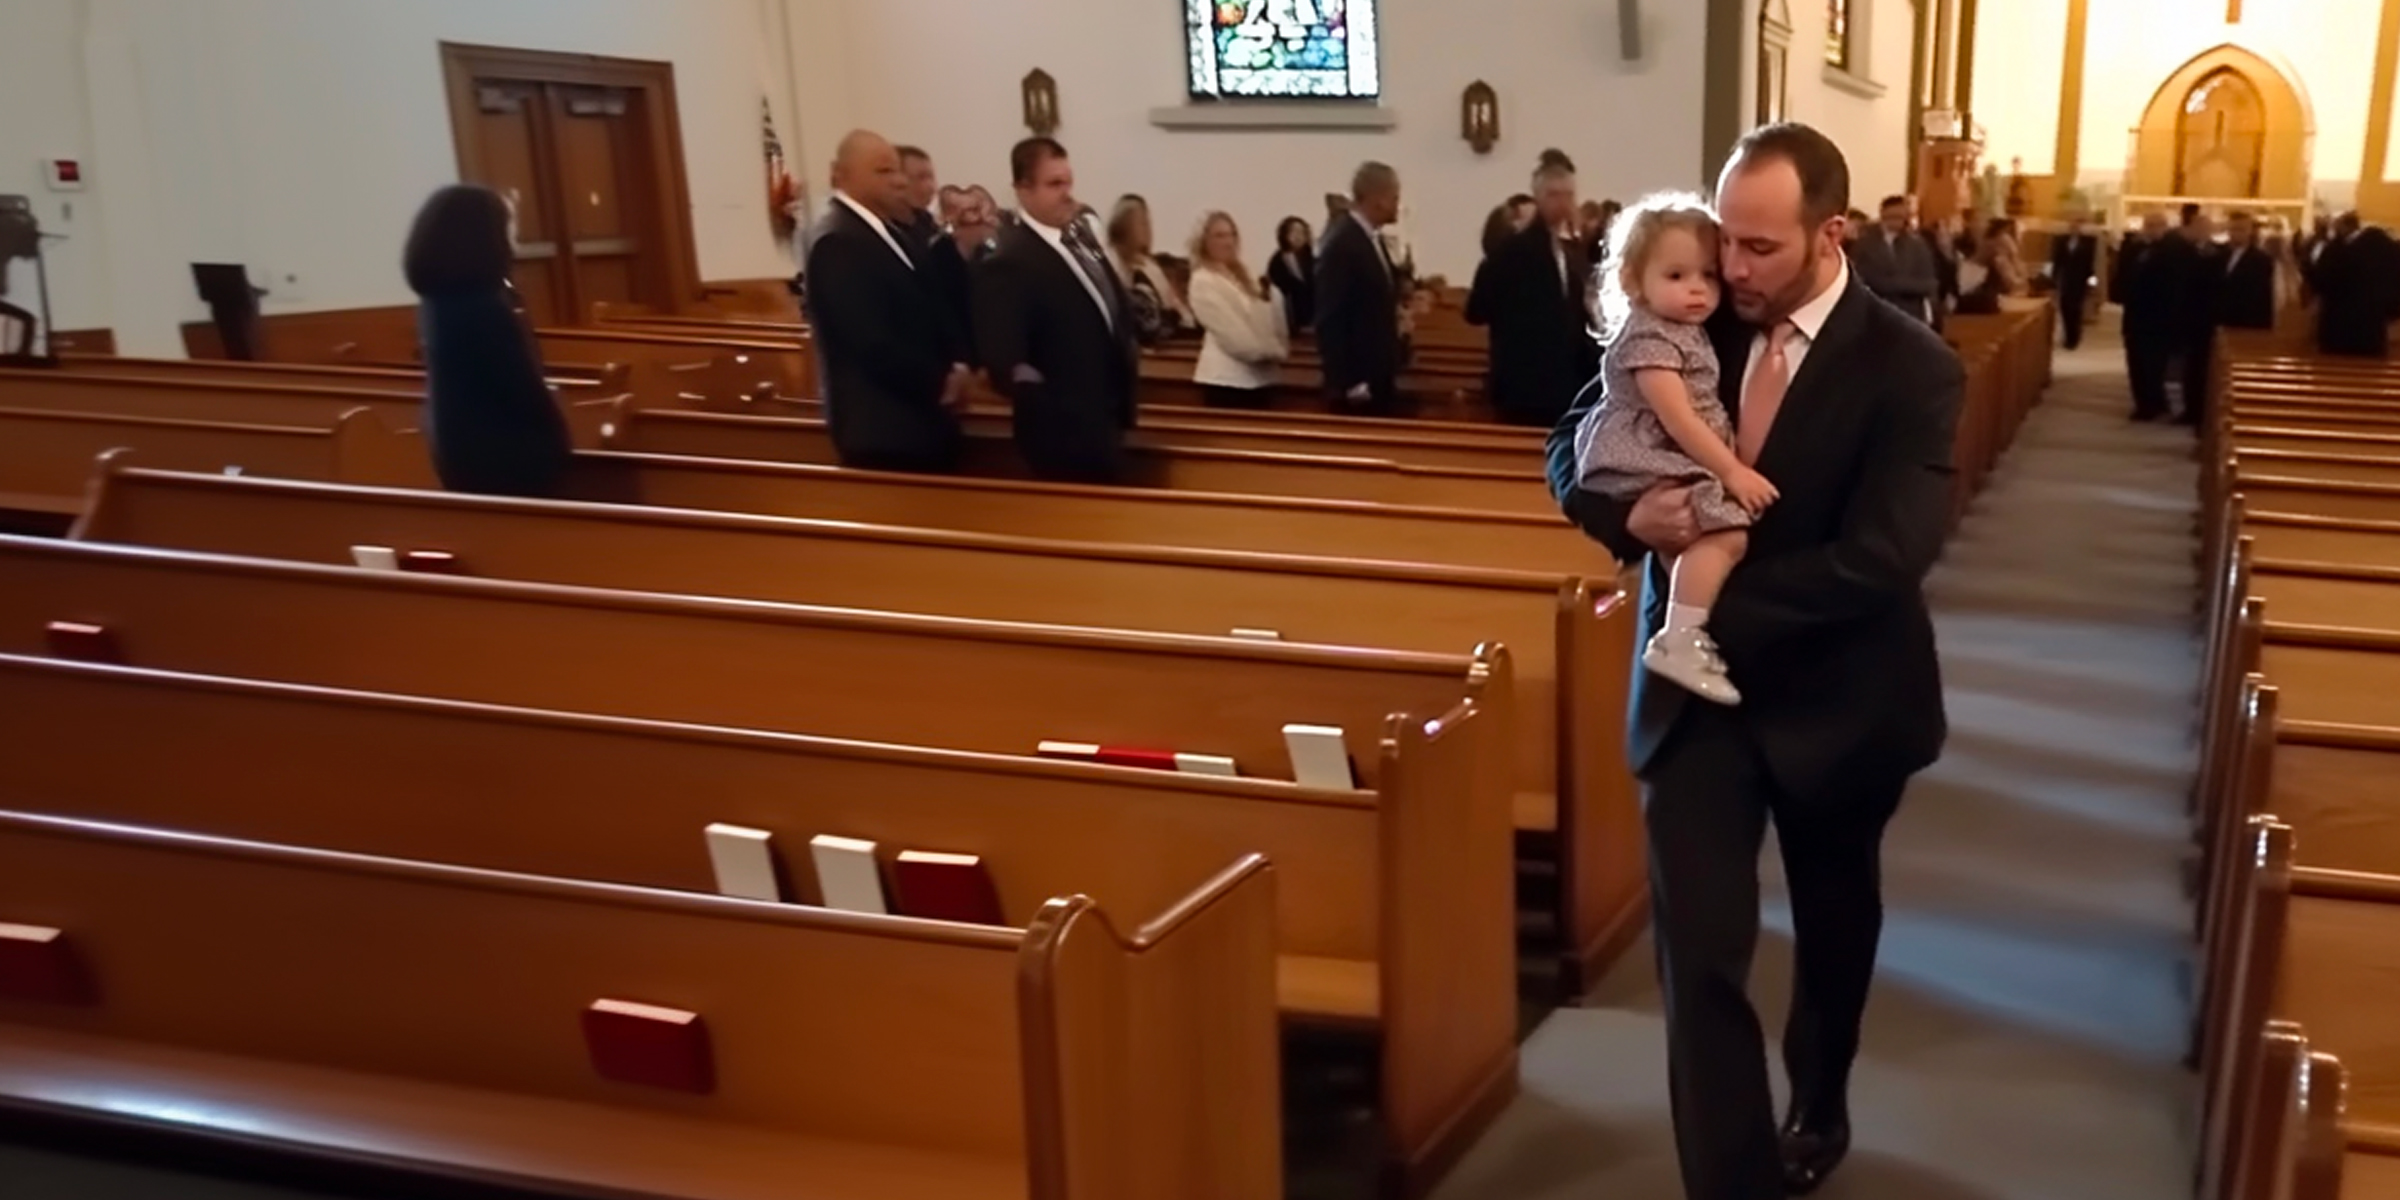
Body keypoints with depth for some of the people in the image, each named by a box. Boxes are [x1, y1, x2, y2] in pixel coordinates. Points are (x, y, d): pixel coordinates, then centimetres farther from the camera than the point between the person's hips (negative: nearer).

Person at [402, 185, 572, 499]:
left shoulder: (437, 301, 4)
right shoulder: (486, 308, -25)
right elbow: (527, 392, -17)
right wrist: (559, 447, -5)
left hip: (460, 452, 10)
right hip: (504, 460, -10)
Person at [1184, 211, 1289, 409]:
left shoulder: (1244, 277, 19)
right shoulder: (1203, 282, -6)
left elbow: (1271, 316, 14)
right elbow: (1228, 328, -13)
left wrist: (1277, 349, -4)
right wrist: (1267, 351, -9)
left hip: (1258, 374, 8)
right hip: (1227, 376, -8)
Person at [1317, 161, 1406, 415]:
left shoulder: (1372, 239, 14)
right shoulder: (1342, 243, -14)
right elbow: (1331, 321, -18)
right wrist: (1347, 383, -21)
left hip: (1379, 377, 9)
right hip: (1357, 381, -9)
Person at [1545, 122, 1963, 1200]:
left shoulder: (1910, 370, -15)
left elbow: (1879, 559, -24)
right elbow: (1574, 447, 4)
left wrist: (1720, 601, -23)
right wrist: (1629, 514, -18)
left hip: (1833, 693, -1)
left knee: (1834, 924, 22)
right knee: (1700, 948, -6)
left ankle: (1819, 1107, 51)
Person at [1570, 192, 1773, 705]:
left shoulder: (1690, 334, 17)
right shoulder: (1649, 338, -16)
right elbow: (1678, 420, -21)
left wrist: (1730, 469, 14)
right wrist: (1732, 472, -20)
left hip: (1679, 466, 11)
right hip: (1647, 464, -11)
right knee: (1726, 535, -24)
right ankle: (1679, 641, -27)